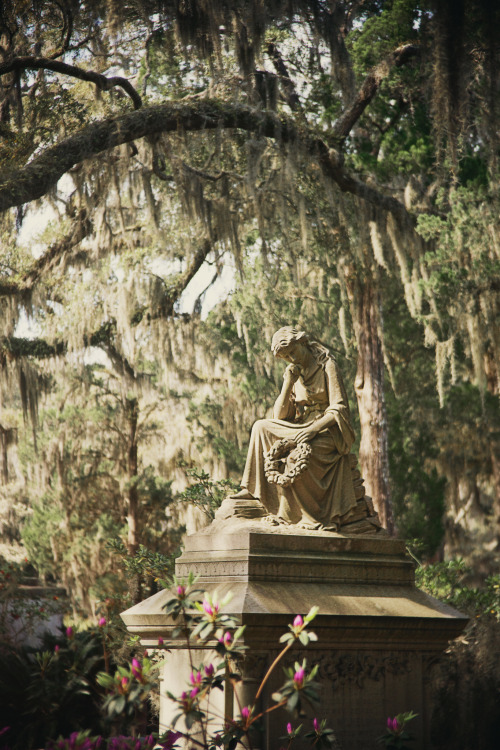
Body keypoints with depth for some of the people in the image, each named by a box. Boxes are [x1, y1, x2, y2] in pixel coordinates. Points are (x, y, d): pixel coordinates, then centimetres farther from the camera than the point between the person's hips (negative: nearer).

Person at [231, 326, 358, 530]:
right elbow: (279, 417, 5)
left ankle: (315, 515, -23)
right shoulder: (293, 374, 13)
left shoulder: (327, 366, -6)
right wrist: (288, 384, -8)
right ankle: (254, 489, -12)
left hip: (329, 431, -7)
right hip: (303, 427, 7)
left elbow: (339, 409, -14)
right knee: (261, 427, -11)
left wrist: (314, 428, -27)